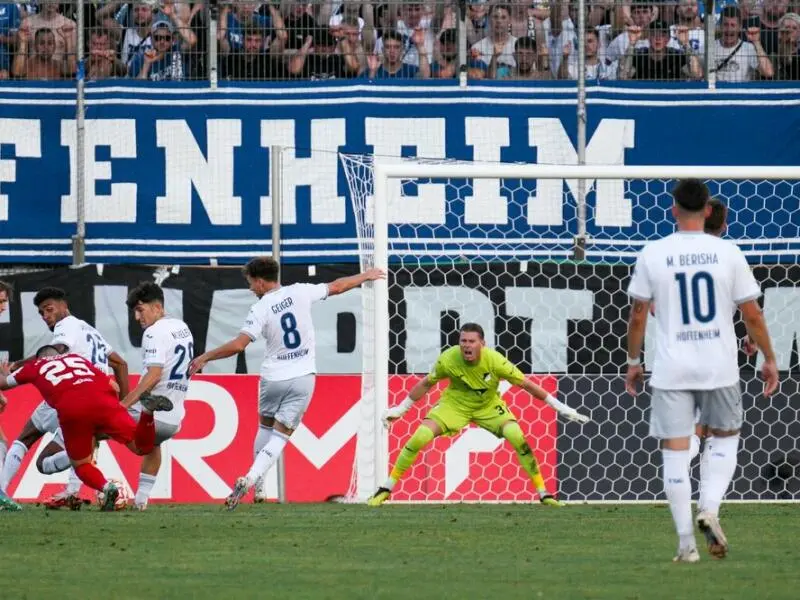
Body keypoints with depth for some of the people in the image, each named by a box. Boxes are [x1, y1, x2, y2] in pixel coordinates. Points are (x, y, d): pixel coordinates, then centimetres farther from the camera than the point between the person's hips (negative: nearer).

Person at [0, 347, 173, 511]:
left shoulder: (34, 366, 28)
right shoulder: (77, 358, 34)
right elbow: (114, 387, 27)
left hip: (71, 410, -2)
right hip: (103, 402, 2)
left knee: (81, 464, 17)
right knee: (141, 447, 5)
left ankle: (106, 487, -14)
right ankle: (147, 410, -24)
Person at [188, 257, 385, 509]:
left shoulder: (260, 309, -12)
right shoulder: (299, 292, -3)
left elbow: (238, 345, -20)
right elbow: (336, 287, 10)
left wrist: (205, 358, -10)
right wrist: (364, 277, 27)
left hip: (273, 378, -2)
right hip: (302, 377, 2)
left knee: (265, 427, 22)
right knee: (280, 436, 2)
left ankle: (258, 487, 21)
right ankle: (251, 479, -16)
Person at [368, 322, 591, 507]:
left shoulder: (495, 361, -28)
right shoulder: (448, 359, -25)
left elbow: (526, 384, -17)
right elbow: (426, 384, -5)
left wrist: (560, 407, -14)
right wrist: (400, 409, 0)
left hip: (489, 406, 0)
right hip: (455, 404, 0)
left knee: (518, 437, -23)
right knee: (419, 438, -18)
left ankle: (543, 494, -8)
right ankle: (386, 489, -2)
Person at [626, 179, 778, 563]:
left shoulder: (653, 254, -3)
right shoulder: (727, 253, -3)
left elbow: (638, 316, 1)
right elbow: (752, 315, 0)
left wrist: (633, 362, 14)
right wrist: (769, 360, 12)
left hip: (671, 369, -1)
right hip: (719, 367, 1)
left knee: (675, 450, 4)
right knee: (725, 436, 22)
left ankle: (686, 543, 1)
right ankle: (709, 508, -1)